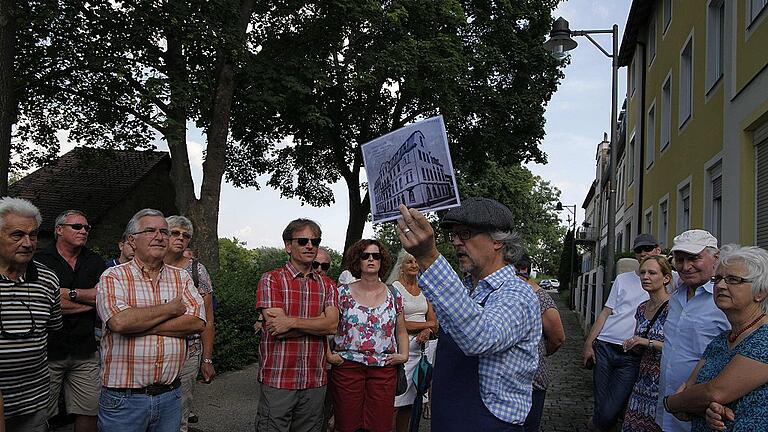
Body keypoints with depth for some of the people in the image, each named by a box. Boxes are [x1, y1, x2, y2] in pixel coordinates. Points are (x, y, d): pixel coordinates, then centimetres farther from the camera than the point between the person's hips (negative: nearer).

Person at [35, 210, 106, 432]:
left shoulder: (94, 262, 10)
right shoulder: (40, 261, -2)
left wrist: (69, 293, -10)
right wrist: (89, 301, -9)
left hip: (85, 352, 3)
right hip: (48, 351, -3)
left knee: (89, 413, 7)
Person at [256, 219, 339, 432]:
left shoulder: (327, 285, 10)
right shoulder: (271, 279, -2)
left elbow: (332, 325, -7)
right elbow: (278, 329, -14)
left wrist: (292, 322, -18)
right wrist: (319, 322, -8)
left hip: (315, 380, 4)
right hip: (277, 379, -4)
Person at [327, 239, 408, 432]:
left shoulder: (393, 295, 7)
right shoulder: (343, 293, 1)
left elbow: (401, 331, 14)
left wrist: (404, 354, 0)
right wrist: (327, 354, -9)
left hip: (384, 368, 2)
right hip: (347, 366, -1)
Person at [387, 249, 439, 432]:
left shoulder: (424, 289, 14)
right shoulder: (394, 288, -4)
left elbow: (434, 321, 12)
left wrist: (427, 331, -11)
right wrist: (427, 324, -4)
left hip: (423, 346, 6)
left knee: (410, 398, 9)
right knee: (395, 400, -9)